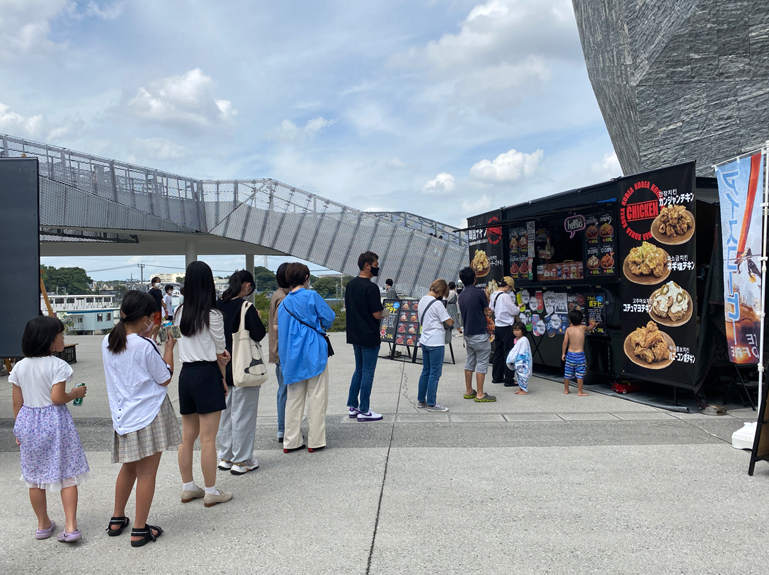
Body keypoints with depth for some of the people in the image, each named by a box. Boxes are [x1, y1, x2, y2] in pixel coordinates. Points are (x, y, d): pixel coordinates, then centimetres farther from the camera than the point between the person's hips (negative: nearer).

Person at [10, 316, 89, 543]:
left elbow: (17, 402, 5)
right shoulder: (58, 365, -14)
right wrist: (76, 393, -1)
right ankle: (70, 526, 0)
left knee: (35, 477, 15)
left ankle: (43, 525, 28)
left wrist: (18, 429, 15)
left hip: (28, 423, 5)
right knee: (67, 475, 3)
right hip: (54, 422, -5)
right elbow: (57, 398, -19)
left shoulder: (20, 367, 2)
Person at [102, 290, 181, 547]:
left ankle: (117, 519, 35)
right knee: (147, 473, 4)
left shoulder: (108, 343, 1)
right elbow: (165, 379, -9)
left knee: (129, 468, 24)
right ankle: (140, 530, 12)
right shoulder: (145, 346, -19)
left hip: (122, 415, 7)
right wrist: (169, 348, -1)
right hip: (150, 415, -7)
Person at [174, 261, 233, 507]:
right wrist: (224, 380, 8)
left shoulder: (179, 313, 6)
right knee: (208, 439, 0)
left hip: (185, 374, 7)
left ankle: (188, 488, 25)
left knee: (187, 436, 14)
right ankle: (211, 492, 9)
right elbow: (220, 353, -4)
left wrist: (220, 355, -3)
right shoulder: (212, 315, -12)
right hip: (207, 375, -6)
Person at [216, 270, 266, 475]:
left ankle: (225, 457, 27)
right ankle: (241, 461, 12)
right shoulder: (246, 307, -16)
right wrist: (257, 318, 0)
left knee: (223, 413, 16)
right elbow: (258, 334, -17)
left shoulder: (218, 306, 2)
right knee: (243, 414, 4)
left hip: (222, 367, 6)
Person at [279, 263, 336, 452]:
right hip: (314, 353, -5)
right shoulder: (311, 296, -8)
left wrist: (283, 359, 18)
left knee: (294, 399, 11)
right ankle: (315, 441, 9)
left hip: (293, 356, 5)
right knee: (316, 398, 4)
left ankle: (291, 442, 16)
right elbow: (329, 317, -6)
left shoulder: (284, 303, 7)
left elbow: (281, 332, 10)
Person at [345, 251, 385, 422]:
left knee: (359, 370, 18)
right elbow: (377, 314, -20)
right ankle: (364, 411, 7)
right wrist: (383, 309, 0)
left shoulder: (350, 284, 7)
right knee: (368, 373, 1)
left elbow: (346, 306, 17)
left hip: (355, 335, 8)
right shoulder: (371, 288, -18)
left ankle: (352, 406, 22)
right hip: (369, 337, -8)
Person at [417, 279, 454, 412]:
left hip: (425, 340, 9)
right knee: (435, 373, 0)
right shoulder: (437, 304, -18)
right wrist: (452, 320, 7)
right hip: (436, 343, -8)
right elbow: (449, 322, -14)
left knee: (426, 371, 16)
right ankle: (431, 404, 5)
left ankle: (421, 400, 22)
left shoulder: (422, 300, 8)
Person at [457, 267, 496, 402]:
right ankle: (480, 395, 0)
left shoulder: (461, 295, 8)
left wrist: (484, 311, 7)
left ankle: (468, 391, 22)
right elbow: (487, 312, -4)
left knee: (470, 362, 15)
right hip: (480, 334, -7)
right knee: (482, 363, -2)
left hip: (468, 334, 7)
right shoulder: (479, 293, -13)